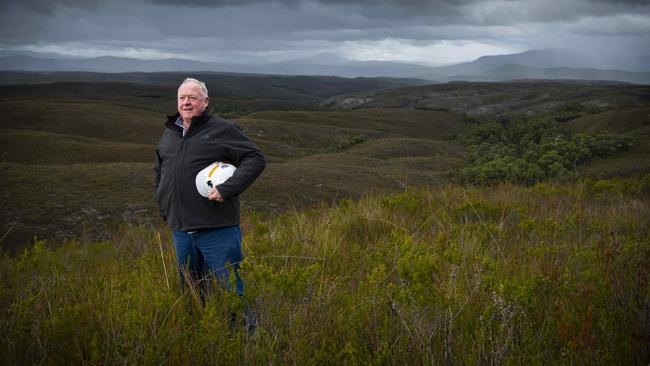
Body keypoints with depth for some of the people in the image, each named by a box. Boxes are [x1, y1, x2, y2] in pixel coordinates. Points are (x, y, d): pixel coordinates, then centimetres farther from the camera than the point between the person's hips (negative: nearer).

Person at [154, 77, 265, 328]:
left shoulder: (222, 130, -6)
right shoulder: (169, 135, 14)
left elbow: (256, 159, -11)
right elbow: (159, 173, 28)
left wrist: (227, 189, -20)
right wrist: (164, 208, 17)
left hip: (217, 229, -6)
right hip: (180, 229, 6)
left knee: (231, 288, -2)